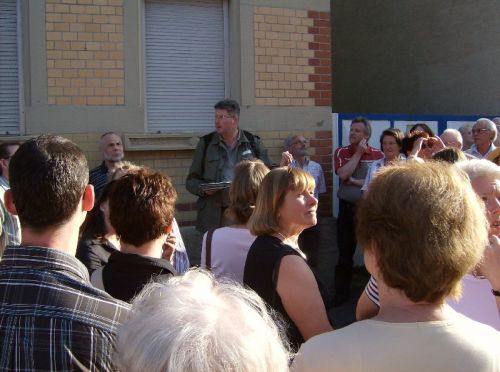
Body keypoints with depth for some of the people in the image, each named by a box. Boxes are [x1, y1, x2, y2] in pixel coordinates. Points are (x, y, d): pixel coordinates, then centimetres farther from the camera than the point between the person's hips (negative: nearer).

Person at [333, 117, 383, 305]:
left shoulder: (378, 155, -3)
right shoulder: (341, 152, 2)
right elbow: (343, 174, -15)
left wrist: (354, 181, -14)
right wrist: (358, 153, -11)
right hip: (347, 208, 1)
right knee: (345, 253, 8)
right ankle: (341, 293, 17)